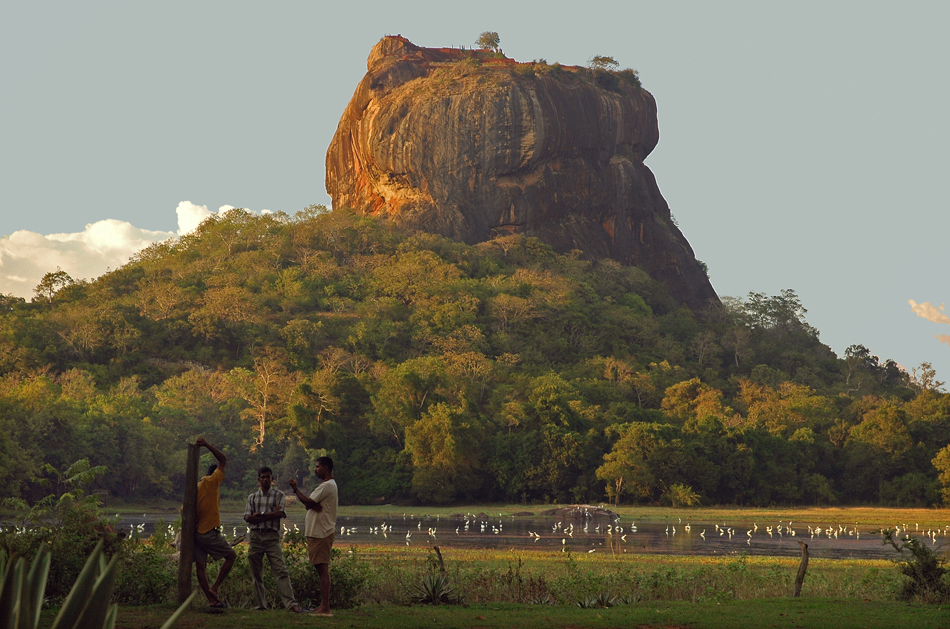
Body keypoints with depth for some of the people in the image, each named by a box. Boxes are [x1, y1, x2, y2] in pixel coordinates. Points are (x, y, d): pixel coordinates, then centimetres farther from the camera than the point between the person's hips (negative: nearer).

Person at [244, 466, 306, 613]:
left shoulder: (279, 495, 8)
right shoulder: (252, 497, 15)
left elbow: (280, 514, -7)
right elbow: (248, 518, 2)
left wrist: (260, 514, -7)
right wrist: (270, 515, -10)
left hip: (272, 536, -3)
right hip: (255, 536, 3)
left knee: (281, 571, -13)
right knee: (256, 573, 5)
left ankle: (291, 604, -19)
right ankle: (260, 605, 13)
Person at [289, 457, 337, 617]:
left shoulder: (327, 486, -13)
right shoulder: (328, 485, 21)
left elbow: (308, 502, -17)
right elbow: (311, 504, 18)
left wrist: (295, 489, -4)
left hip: (321, 533, -11)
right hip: (317, 532, 11)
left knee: (323, 568, -12)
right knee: (322, 569, 12)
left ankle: (325, 608, -15)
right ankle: (323, 605, 16)